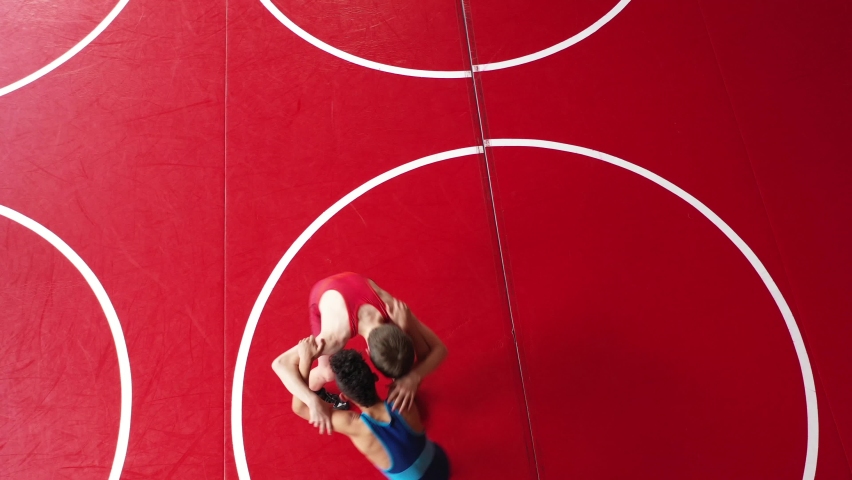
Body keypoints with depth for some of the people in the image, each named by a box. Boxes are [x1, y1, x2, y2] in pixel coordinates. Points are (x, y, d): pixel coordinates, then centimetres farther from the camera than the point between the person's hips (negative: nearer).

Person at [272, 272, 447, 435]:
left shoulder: (396, 311, -39)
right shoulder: (338, 335, -46)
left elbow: (439, 349, -29)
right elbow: (281, 363, -44)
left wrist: (413, 377, -47)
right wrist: (314, 402, -56)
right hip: (323, 294, -2)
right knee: (329, 373, -3)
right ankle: (315, 389, 34)